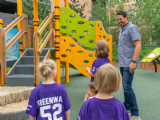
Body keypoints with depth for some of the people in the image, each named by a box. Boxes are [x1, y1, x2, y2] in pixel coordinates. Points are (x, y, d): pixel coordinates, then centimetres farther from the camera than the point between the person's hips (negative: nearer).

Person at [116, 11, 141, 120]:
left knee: (127, 86, -12)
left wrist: (133, 61, -23)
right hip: (122, 63, 9)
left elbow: (138, 46, -18)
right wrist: (121, 61, 17)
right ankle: (127, 107, 27)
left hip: (129, 63, -9)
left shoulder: (132, 28, -10)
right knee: (125, 85, 14)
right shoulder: (122, 30, 17)